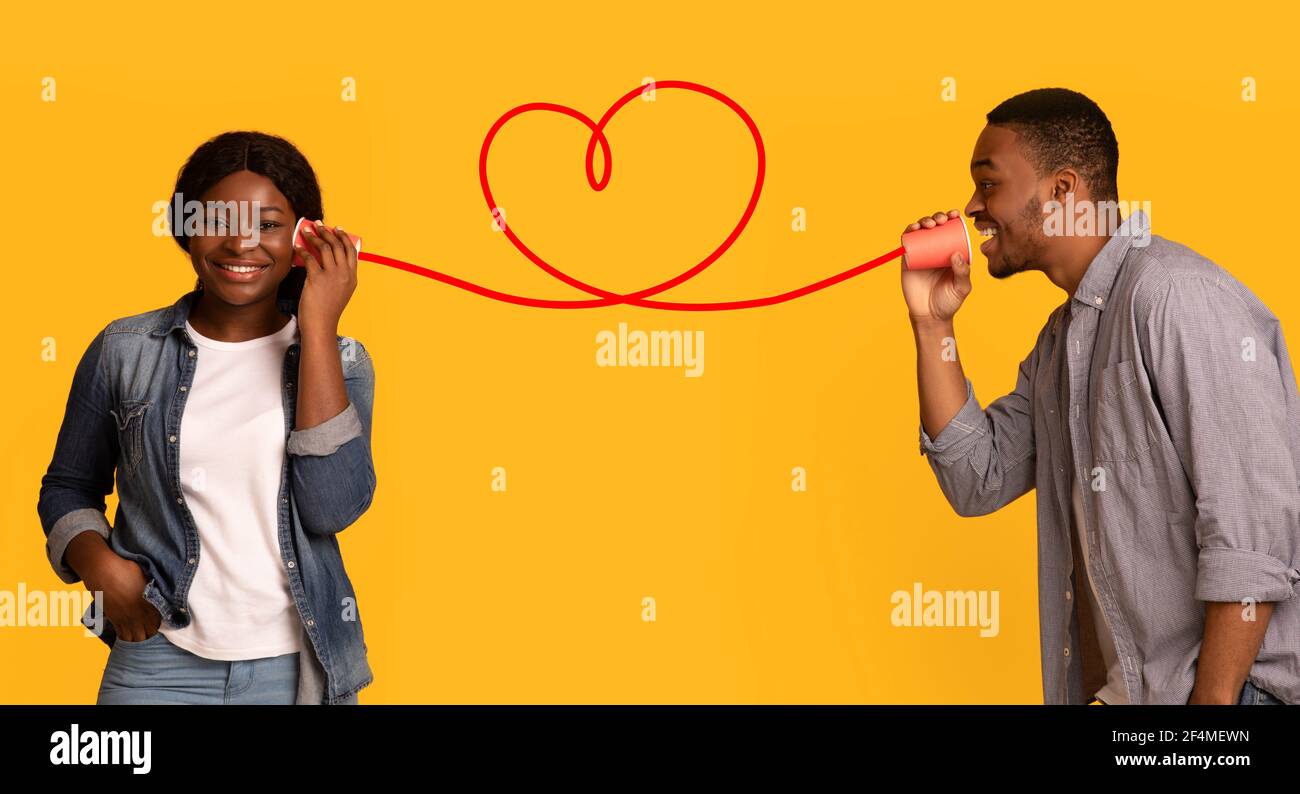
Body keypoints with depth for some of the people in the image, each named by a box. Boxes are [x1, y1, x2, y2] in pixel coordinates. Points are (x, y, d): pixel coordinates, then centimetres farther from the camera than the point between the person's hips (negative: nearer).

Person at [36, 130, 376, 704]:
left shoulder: (337, 360, -1)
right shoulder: (123, 351, 0)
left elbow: (334, 507, -16)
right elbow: (68, 487, 10)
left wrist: (318, 328, -15)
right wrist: (101, 565, -11)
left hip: (296, 667, 0)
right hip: (161, 663, 0)